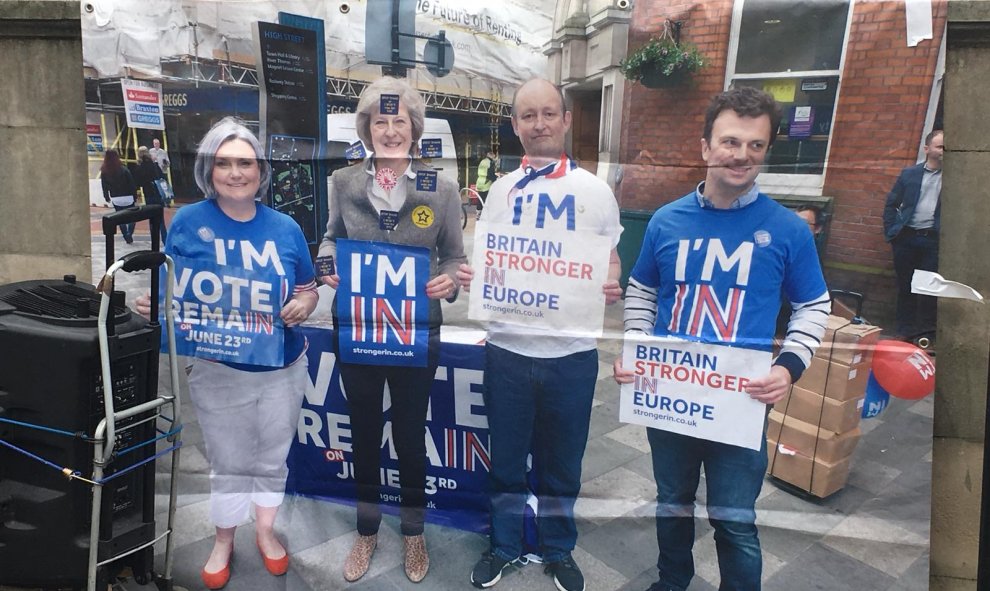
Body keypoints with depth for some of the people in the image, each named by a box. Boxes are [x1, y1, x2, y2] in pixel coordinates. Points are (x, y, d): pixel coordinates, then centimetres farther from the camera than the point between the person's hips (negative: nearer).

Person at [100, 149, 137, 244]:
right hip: (128, 198, -2)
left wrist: (106, 197, 16)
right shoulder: (124, 169, -13)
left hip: (115, 199, 3)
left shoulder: (104, 172, -4)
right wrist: (135, 195, 1)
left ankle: (127, 238, 16)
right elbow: (132, 184, -10)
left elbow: (104, 186, 1)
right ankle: (129, 235, -6)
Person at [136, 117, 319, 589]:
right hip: (218, 371, -2)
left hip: (283, 369, 2)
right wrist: (152, 305, -22)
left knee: (272, 460, 18)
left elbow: (308, 290, 6)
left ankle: (265, 531, 44)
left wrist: (302, 307, -16)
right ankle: (223, 541, 41)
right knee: (229, 464, 14)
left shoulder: (285, 227, -1)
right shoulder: (189, 222, -6)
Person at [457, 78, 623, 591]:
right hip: (507, 347, 2)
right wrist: (468, 275, -12)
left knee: (561, 463, 15)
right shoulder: (501, 189, 6)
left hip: (571, 351, -1)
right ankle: (503, 543, 39)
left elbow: (610, 260, 4)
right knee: (506, 458, 16)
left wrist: (611, 287, -18)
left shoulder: (594, 189, 1)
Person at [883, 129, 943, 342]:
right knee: (905, 286, 8)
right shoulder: (909, 173, 9)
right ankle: (904, 333, 18)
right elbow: (891, 204, 11)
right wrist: (891, 232, 2)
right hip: (906, 238, 2)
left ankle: (924, 335, 7)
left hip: (934, 239, -2)